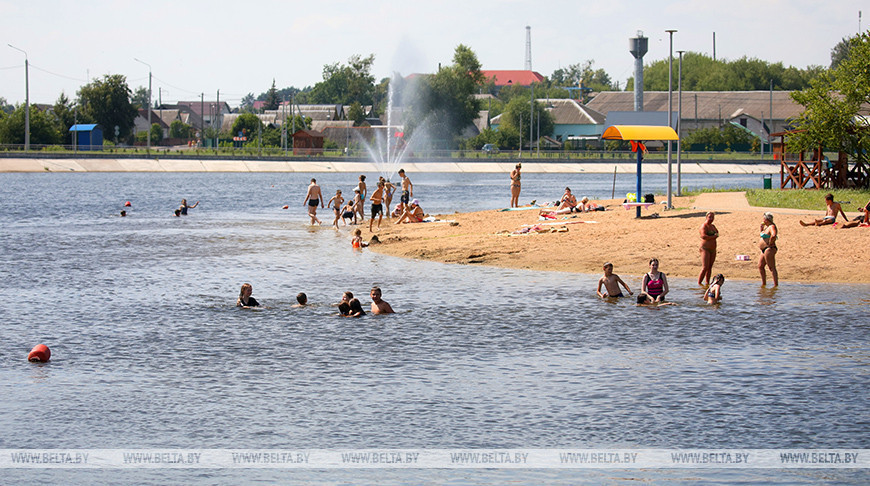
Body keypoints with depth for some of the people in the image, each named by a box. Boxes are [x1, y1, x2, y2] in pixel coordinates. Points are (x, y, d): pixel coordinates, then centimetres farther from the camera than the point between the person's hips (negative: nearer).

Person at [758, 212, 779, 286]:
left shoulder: (772, 227, -15)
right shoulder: (766, 226, 15)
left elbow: (773, 235, -34)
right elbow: (763, 235, 32)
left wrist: (770, 243, -21)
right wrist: (762, 227, 16)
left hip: (769, 249, -11)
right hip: (764, 250, 11)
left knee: (772, 268, -9)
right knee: (760, 266, 16)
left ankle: (776, 285, -9)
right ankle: (764, 283, 24)